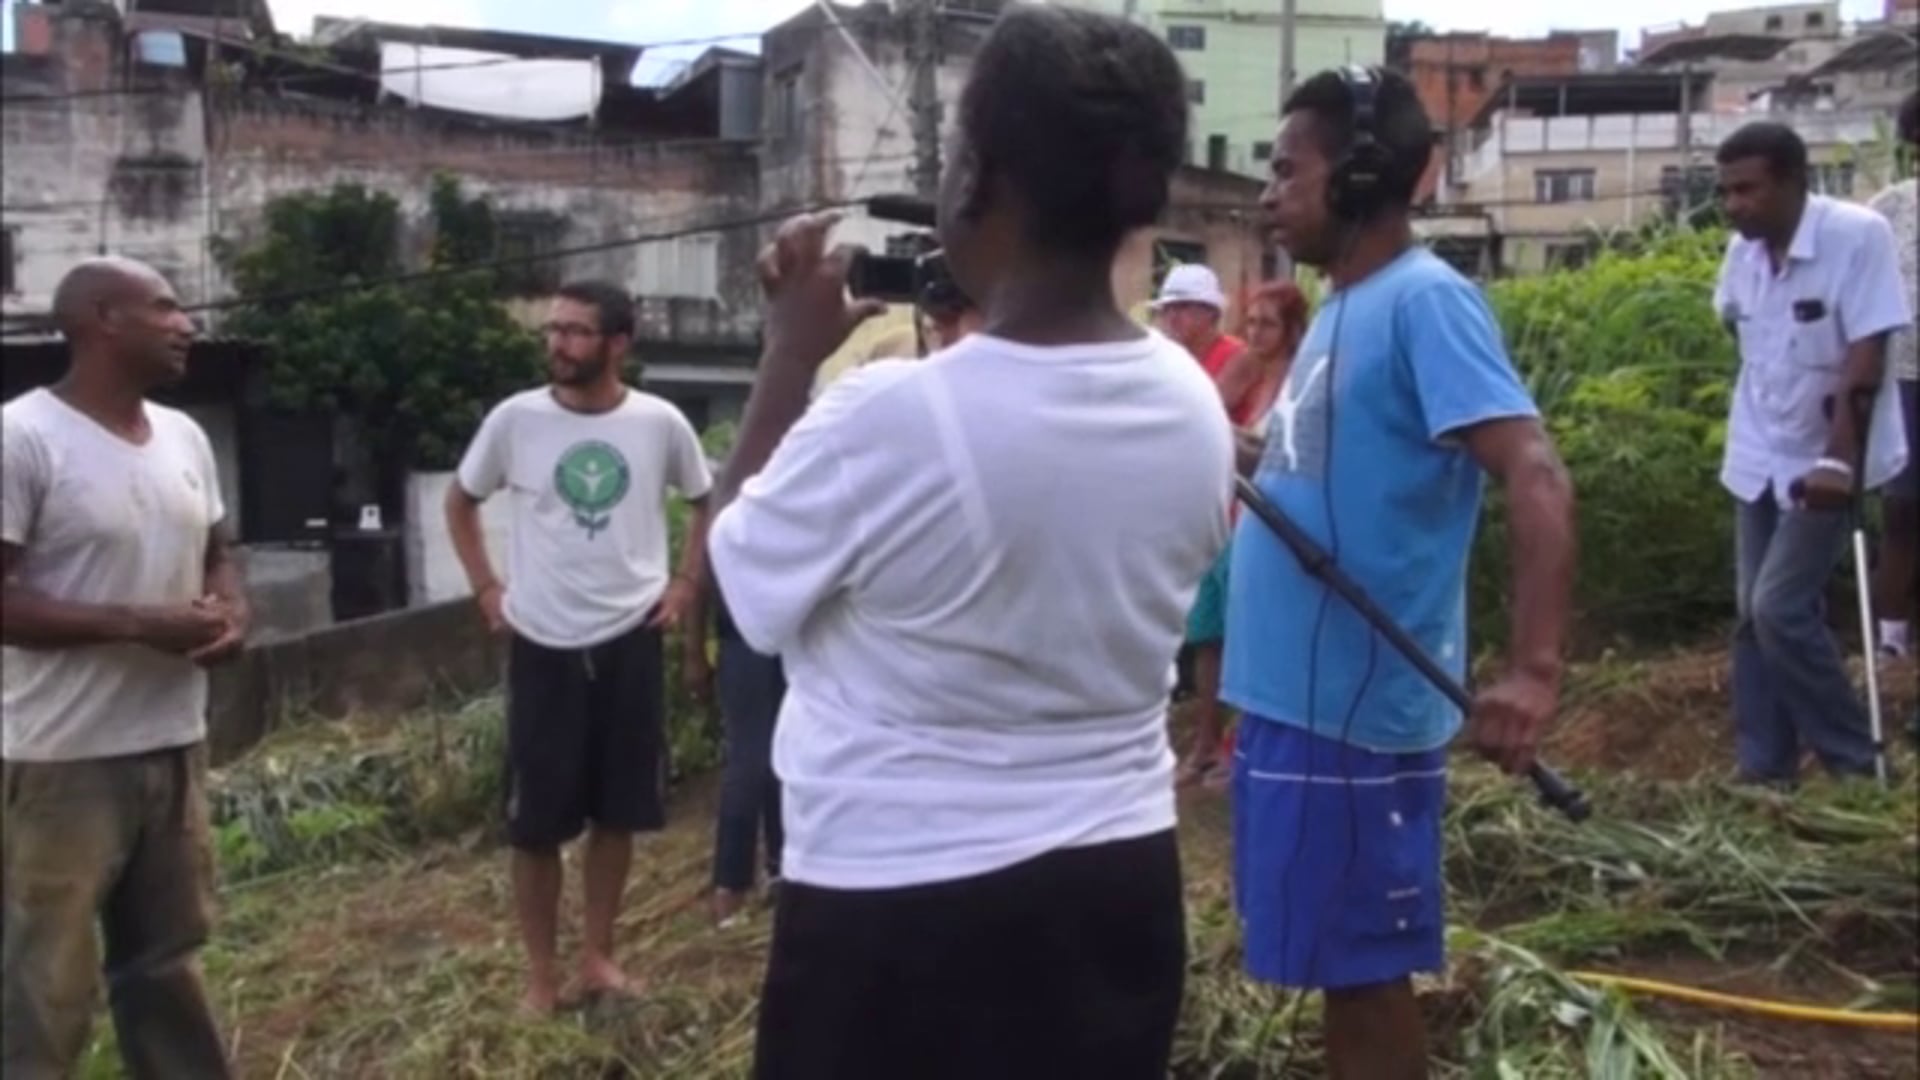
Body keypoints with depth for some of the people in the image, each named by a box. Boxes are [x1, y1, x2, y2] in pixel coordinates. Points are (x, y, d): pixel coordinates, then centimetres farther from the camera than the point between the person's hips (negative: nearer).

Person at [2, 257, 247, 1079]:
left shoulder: (184, 436, 10)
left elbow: (218, 553, 21)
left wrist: (233, 612, -1)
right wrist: (141, 625, -21)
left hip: (175, 745, 7)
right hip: (68, 759, -7)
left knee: (166, 957, 19)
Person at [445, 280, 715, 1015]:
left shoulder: (660, 423, -5)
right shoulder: (514, 420, -6)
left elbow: (707, 502, 13)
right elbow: (461, 502, 11)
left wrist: (686, 581, 4)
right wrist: (485, 588, 3)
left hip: (630, 642, 1)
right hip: (543, 646, -1)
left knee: (618, 811, 10)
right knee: (535, 821, 4)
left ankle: (597, 955, 27)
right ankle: (540, 973, 19)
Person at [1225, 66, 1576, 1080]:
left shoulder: (1425, 300, -15)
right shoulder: (1346, 305, 14)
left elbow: (1536, 477, -25)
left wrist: (1532, 669, -34)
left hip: (1355, 703, -9)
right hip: (1293, 692, 9)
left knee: (1364, 964, 3)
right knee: (1332, 956, 19)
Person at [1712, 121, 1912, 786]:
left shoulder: (1858, 235, -19)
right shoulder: (1744, 250, -2)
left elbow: (1867, 358, -22)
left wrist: (1838, 458, -27)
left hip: (1821, 462, -6)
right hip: (1758, 460, 6)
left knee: (1782, 610, -12)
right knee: (1753, 617, 9)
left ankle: (1856, 762, 6)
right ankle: (1766, 769, 20)